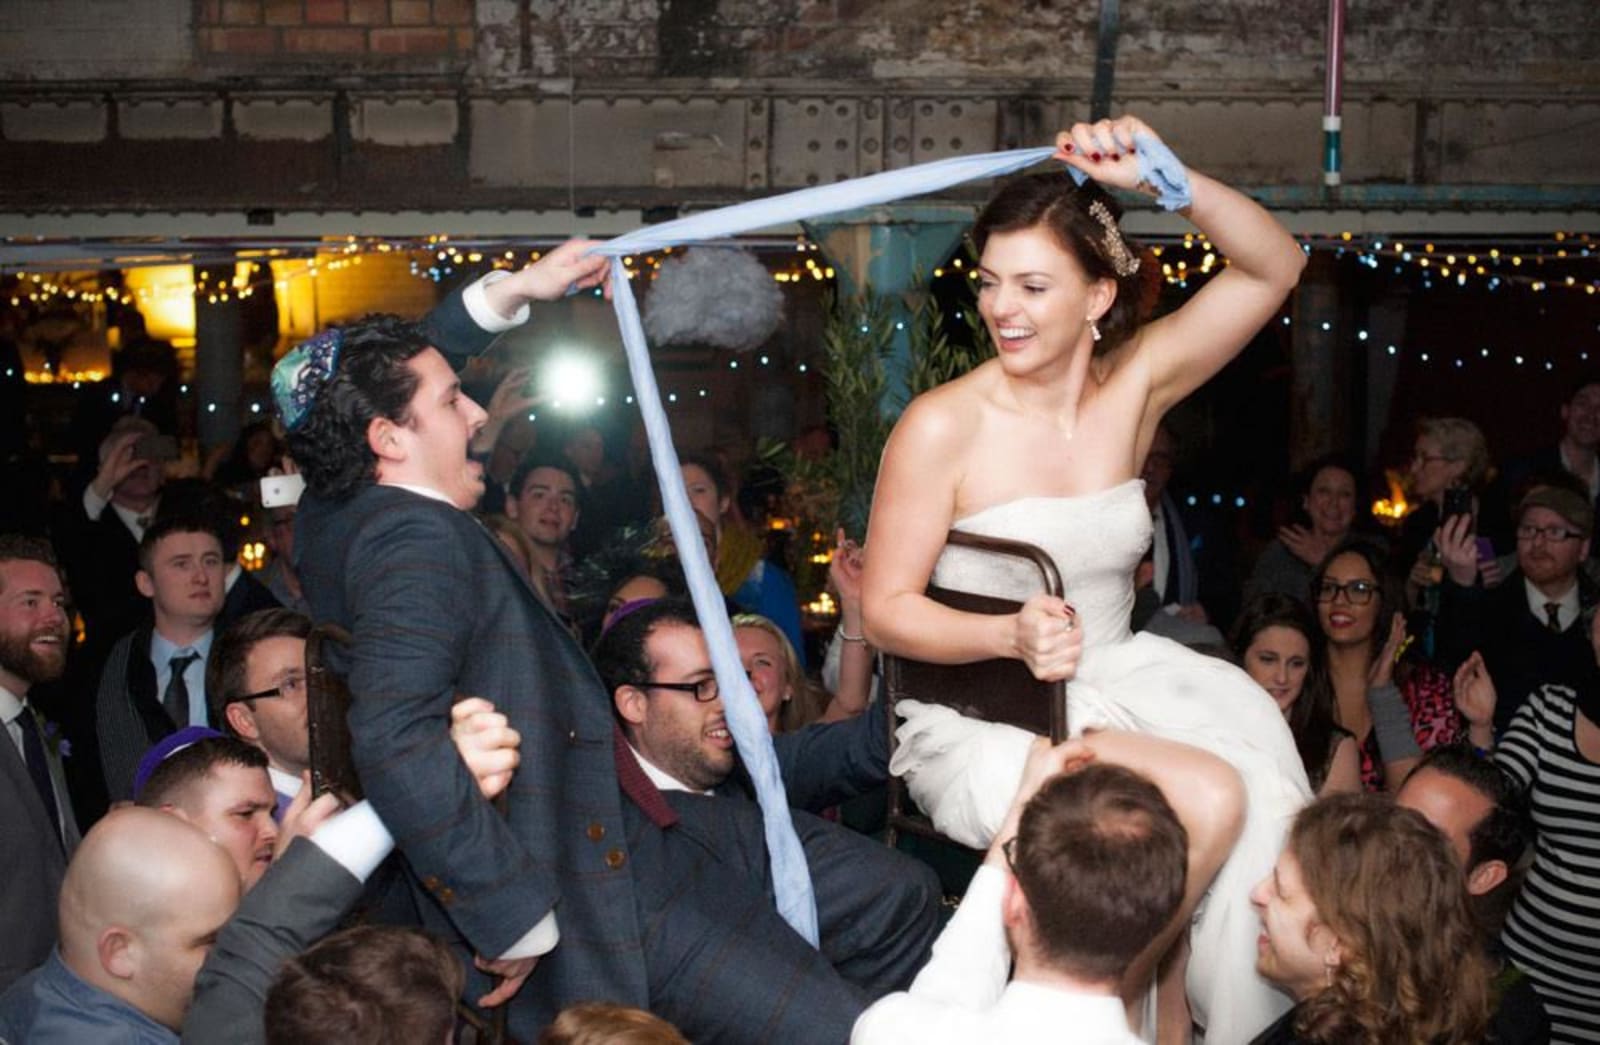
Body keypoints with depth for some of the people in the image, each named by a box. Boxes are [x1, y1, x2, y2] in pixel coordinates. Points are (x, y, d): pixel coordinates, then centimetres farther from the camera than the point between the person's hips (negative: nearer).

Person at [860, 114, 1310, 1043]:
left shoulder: (1133, 386, -1)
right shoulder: (943, 426, -13)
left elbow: (1273, 266, -8)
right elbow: (888, 609, -10)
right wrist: (1012, 635, -28)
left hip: (1115, 688, 4)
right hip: (980, 716, -4)